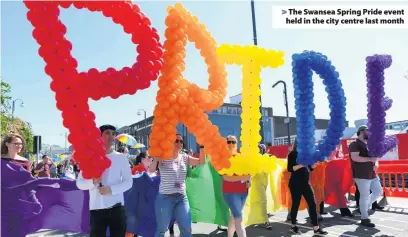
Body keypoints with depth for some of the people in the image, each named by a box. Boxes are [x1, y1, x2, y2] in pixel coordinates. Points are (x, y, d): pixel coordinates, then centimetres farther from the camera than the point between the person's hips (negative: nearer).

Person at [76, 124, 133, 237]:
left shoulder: (121, 158, 3)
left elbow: (128, 182, -1)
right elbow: (79, 183, 3)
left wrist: (111, 189, -16)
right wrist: (93, 181, -17)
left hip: (117, 208, 0)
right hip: (96, 208, 0)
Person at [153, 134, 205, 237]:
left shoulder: (184, 158, 6)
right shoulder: (163, 157, -8)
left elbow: (201, 161, 3)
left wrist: (202, 146, -8)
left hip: (182, 198, 4)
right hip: (165, 198, -4)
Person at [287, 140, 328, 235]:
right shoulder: (292, 154, -7)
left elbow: (310, 168, 13)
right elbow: (290, 168, -15)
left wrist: (314, 163, -7)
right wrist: (301, 165, -24)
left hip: (306, 182, 6)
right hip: (295, 183, -6)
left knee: (312, 204, 1)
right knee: (296, 204, 3)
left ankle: (316, 228, 6)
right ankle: (293, 226, 20)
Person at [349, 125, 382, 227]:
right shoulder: (355, 144, -9)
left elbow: (374, 156, 23)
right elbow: (354, 158, -22)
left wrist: (376, 163, 1)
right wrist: (370, 159, -22)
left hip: (372, 174, 9)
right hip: (361, 175, -9)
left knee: (379, 191, 12)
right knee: (364, 196, -4)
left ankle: (364, 207, 28)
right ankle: (364, 219, 7)